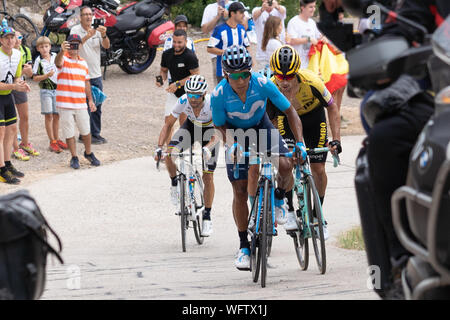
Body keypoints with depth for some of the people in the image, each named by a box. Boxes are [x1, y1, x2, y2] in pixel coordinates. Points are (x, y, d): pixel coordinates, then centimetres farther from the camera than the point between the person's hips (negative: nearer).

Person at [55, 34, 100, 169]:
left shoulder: (83, 63, 13)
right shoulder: (63, 59, -6)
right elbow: (58, 62, -32)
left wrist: (90, 100, 14)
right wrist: (62, 51, -54)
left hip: (80, 104, 5)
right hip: (65, 104, -5)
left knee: (86, 131, 14)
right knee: (69, 132, 2)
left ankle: (88, 153, 34)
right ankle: (74, 158, 13)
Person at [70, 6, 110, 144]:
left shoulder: (96, 31, 10)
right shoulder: (75, 30, -6)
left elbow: (106, 46, -3)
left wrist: (104, 35, -24)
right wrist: (87, 36, -40)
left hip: (96, 74, 6)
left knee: (97, 107, 11)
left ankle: (96, 134, 19)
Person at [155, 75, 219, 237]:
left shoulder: (212, 103, -36)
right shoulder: (183, 101, -28)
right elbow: (168, 124, -19)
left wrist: (207, 148, -56)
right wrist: (159, 147, -31)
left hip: (209, 130, -2)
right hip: (191, 126, 2)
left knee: (208, 177, -6)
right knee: (170, 154, -26)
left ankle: (207, 217, 8)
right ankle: (175, 183, 4)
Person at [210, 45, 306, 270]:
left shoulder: (262, 84, -29)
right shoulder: (219, 95, -28)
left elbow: (289, 111, -19)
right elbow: (220, 125, -11)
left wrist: (300, 143, -28)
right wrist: (230, 144, -31)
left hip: (261, 127, 0)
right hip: (236, 133, 0)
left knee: (285, 166, -26)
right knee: (240, 190, -5)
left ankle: (279, 199, 8)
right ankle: (244, 247, 6)